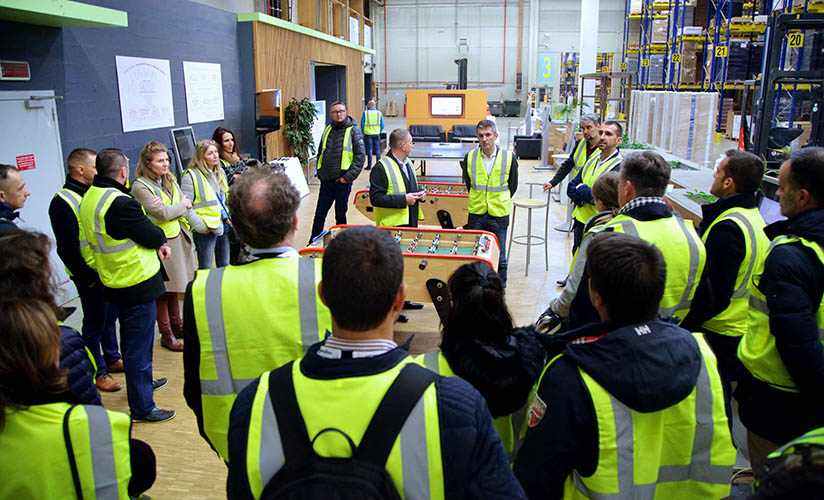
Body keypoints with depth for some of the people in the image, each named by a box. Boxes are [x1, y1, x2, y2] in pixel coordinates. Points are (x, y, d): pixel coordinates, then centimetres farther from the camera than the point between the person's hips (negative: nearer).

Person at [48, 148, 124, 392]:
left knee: (110, 315, 19)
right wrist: (87, 277, -16)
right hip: (90, 275, -8)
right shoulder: (62, 202, -16)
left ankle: (112, 359, 35)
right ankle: (97, 372, 17)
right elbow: (67, 249, -18)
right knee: (95, 322, 3)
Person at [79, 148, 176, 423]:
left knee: (131, 341, 25)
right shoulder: (120, 203, -26)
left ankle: (141, 382, 45)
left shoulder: (90, 197, 5)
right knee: (140, 346, 0)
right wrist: (160, 239, 4)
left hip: (115, 281, 10)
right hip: (138, 282, -9)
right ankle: (142, 407, 10)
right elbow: (153, 236, -19)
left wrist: (155, 244, 0)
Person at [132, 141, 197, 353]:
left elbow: (187, 205, 4)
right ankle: (166, 334, 14)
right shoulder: (140, 187, -13)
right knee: (162, 291, 2)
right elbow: (163, 213, -20)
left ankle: (177, 325, 31)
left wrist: (168, 208, -15)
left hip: (178, 237, 7)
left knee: (174, 286, 18)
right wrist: (181, 205, -3)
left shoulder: (170, 181, 11)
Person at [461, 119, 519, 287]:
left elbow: (512, 186, 6)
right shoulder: (470, 157, -1)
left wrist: (500, 202, 8)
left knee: (499, 256, 5)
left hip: (499, 216, -1)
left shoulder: (508, 157, -5)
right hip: (476, 214, 2)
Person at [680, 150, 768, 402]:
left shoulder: (727, 228, -24)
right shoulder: (755, 216, 7)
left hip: (717, 334, -9)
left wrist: (683, 326, -17)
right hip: (742, 329, 9)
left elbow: (715, 297, -25)